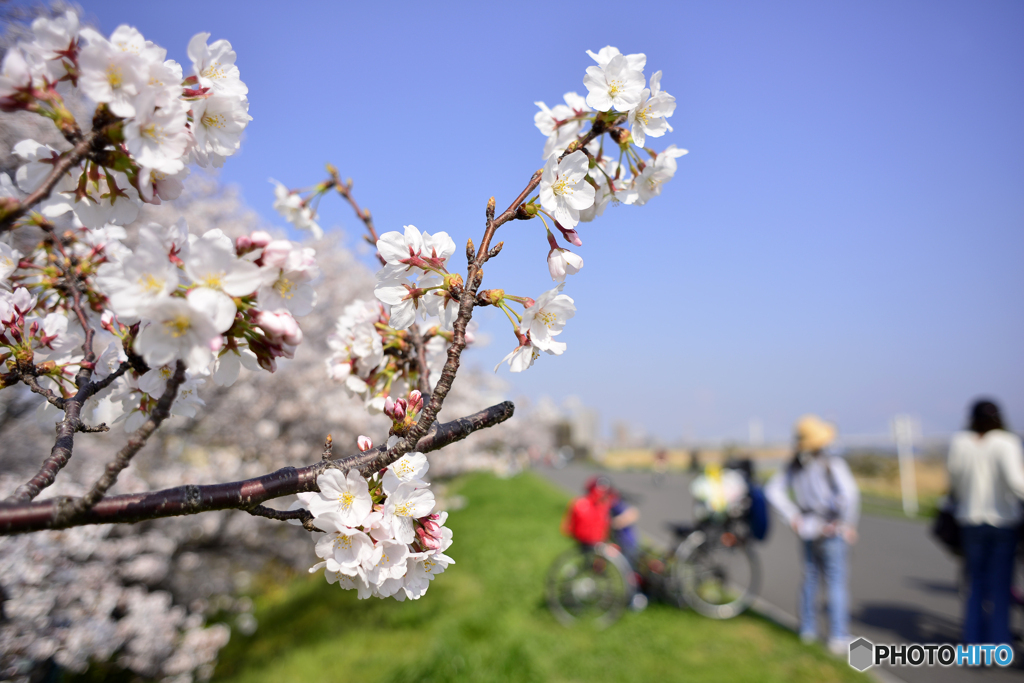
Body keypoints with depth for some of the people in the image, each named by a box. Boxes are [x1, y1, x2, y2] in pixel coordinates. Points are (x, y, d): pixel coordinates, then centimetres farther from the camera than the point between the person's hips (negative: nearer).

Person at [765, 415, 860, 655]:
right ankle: (838, 638, 6)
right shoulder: (833, 464, -17)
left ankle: (808, 629, 28)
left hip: (808, 529, 5)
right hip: (832, 532, -5)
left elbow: (773, 490, -1)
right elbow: (850, 494, -30)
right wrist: (849, 524, -16)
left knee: (810, 577, 18)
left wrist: (793, 517, 2)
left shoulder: (795, 465, 0)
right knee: (836, 583, 4)